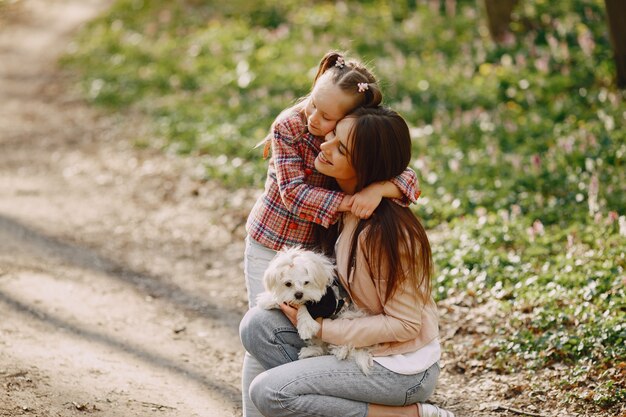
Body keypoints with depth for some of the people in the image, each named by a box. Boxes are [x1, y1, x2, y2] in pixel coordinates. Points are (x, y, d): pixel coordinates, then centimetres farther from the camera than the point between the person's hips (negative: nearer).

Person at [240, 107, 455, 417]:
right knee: (258, 324, -5)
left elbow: (405, 324, -20)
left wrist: (319, 328, -17)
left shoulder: (383, 232, -27)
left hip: (402, 370, -8)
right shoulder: (349, 206, -2)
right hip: (367, 349, 8)